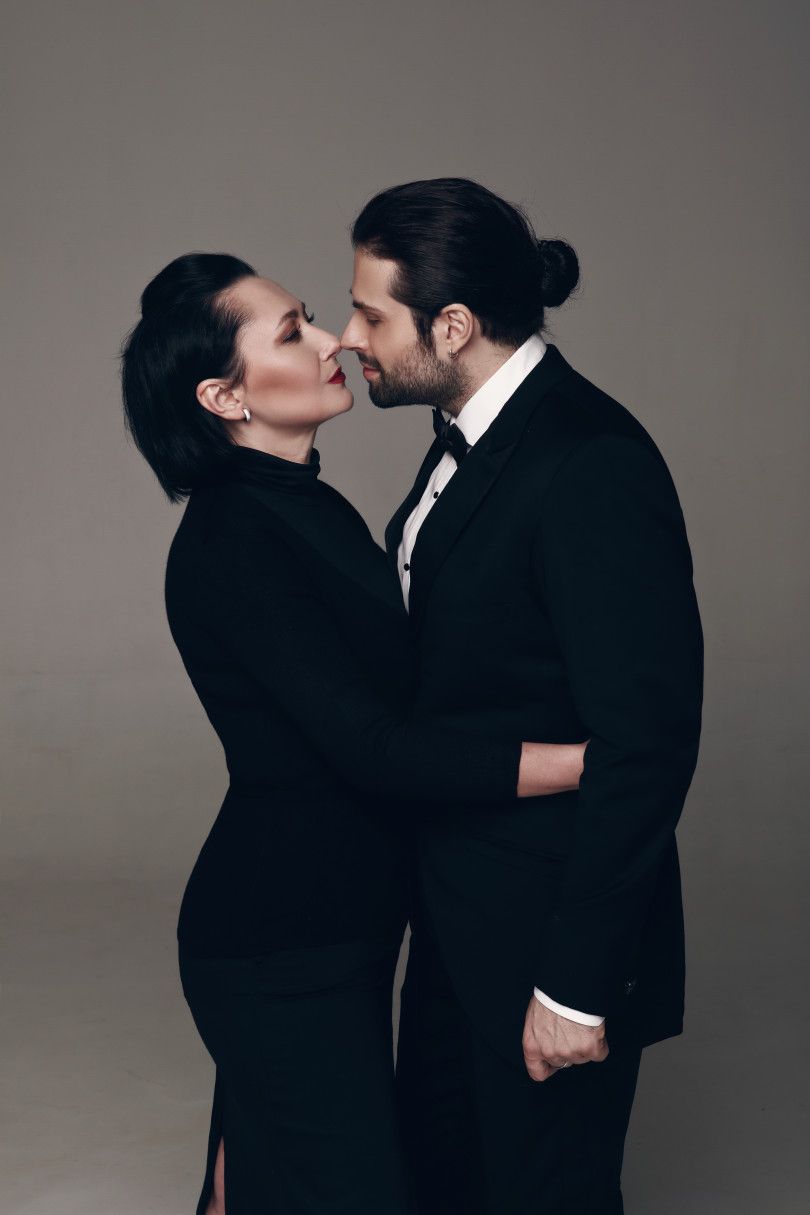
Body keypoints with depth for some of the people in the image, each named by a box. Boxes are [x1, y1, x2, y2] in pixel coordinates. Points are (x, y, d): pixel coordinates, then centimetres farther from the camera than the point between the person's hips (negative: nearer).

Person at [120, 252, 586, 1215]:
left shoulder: (309, 509, 9)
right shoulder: (229, 541, -21)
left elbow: (380, 695, 10)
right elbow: (371, 748, -26)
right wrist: (602, 758, -25)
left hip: (340, 918, 9)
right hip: (285, 947, -9)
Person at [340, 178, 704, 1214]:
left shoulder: (593, 469, -25)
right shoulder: (471, 439, 5)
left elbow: (646, 744, -26)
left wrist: (578, 987, -22)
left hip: (553, 929, -9)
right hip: (461, 915, 9)